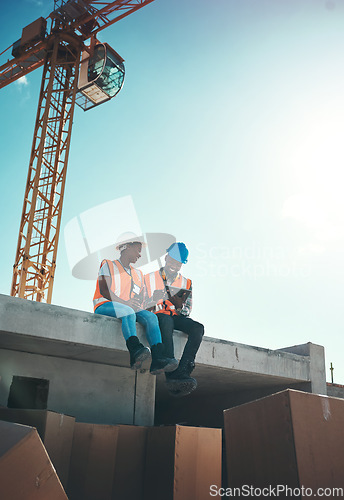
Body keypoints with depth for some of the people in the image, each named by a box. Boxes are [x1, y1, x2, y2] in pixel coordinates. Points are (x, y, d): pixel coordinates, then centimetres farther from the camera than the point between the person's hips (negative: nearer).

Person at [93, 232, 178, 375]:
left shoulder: (138, 274, 27)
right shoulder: (108, 265, 10)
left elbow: (141, 298, 15)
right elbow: (104, 290, -6)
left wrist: (139, 304, -11)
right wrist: (124, 302, -20)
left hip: (130, 310, 5)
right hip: (104, 306, -5)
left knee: (151, 316, -23)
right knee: (128, 312, -36)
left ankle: (158, 359, -40)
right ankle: (135, 352, -55)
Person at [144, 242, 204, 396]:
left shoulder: (186, 283, 19)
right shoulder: (149, 278, 13)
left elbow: (187, 310, 12)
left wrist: (180, 307, -12)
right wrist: (155, 299, -14)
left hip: (177, 318, 3)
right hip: (156, 316, -3)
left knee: (198, 328, -29)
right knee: (166, 320, -40)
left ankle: (182, 371, -41)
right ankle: (172, 375, -50)